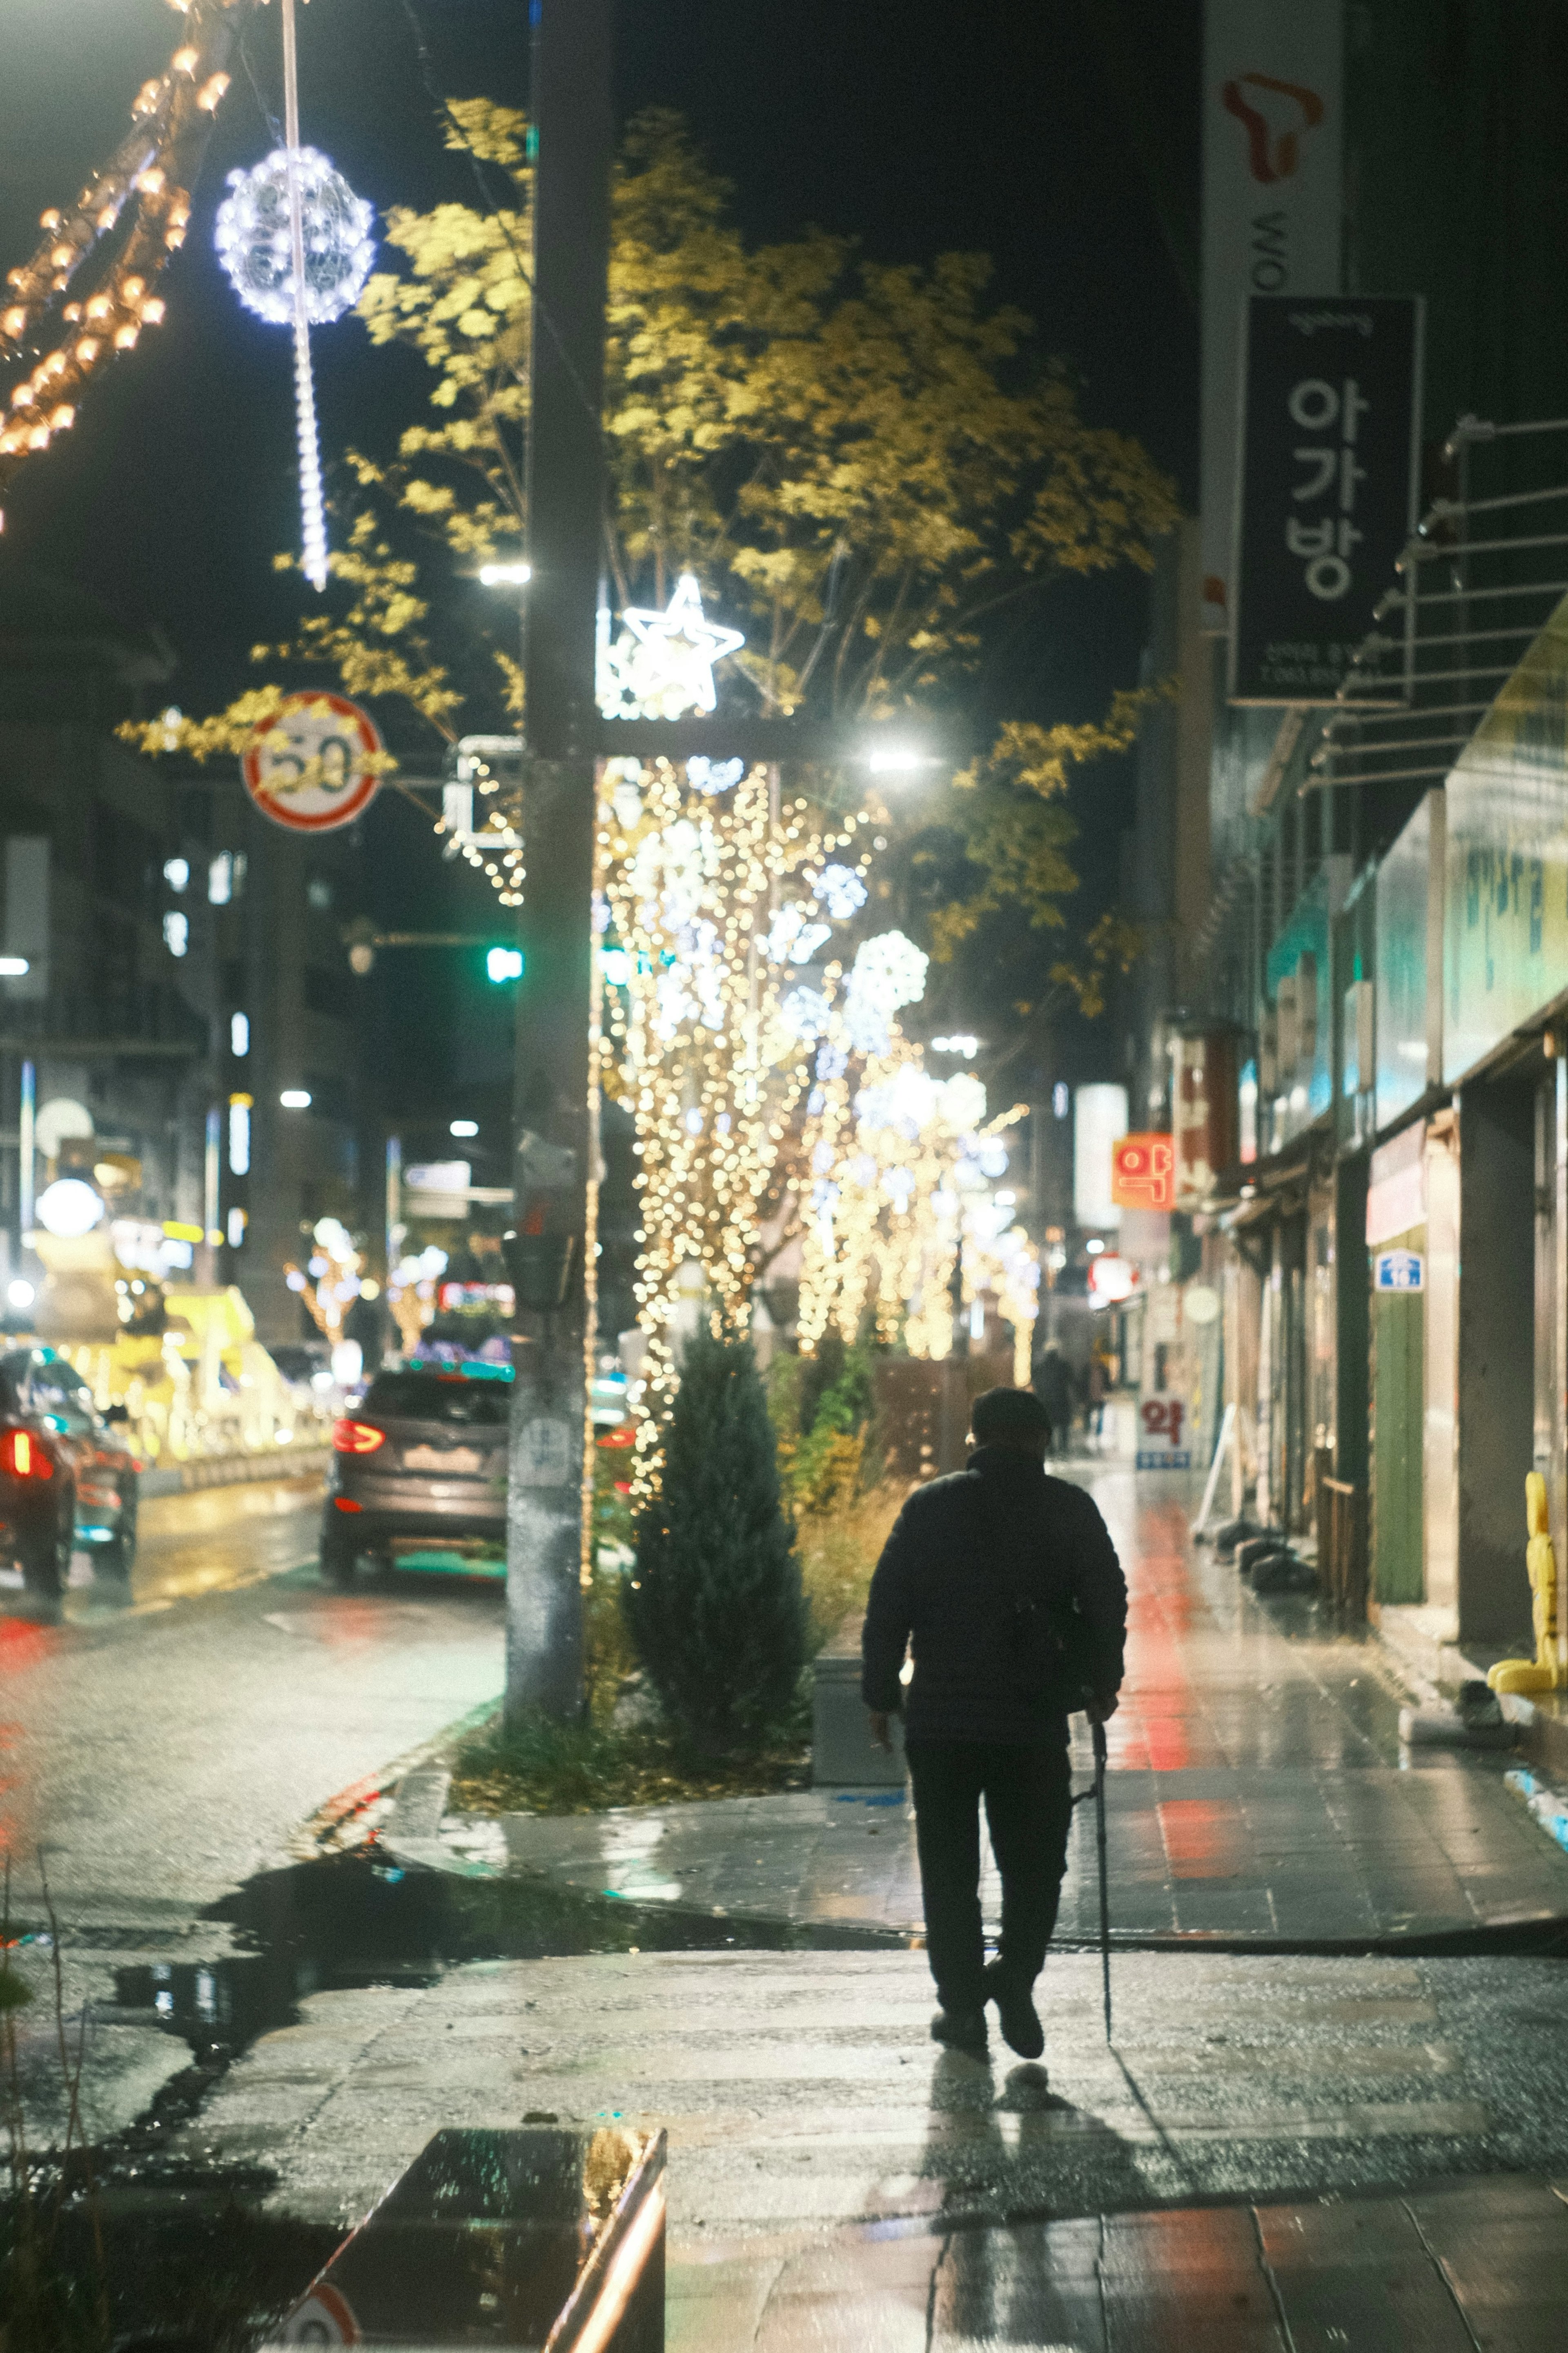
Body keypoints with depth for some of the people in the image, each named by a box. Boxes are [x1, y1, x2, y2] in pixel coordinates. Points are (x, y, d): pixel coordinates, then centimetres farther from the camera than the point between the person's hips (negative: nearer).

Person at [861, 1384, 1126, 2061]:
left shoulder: (930, 1506, 2)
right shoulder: (1070, 1510, 1)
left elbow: (888, 1607, 1)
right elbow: (1108, 1603, 2)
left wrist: (880, 1695, 8)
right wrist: (1102, 1685, 16)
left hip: (939, 1720, 0)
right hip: (1034, 1724, 0)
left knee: (950, 1870, 9)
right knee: (1034, 1863, 10)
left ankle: (962, 2003, 9)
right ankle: (1016, 1970, -12)